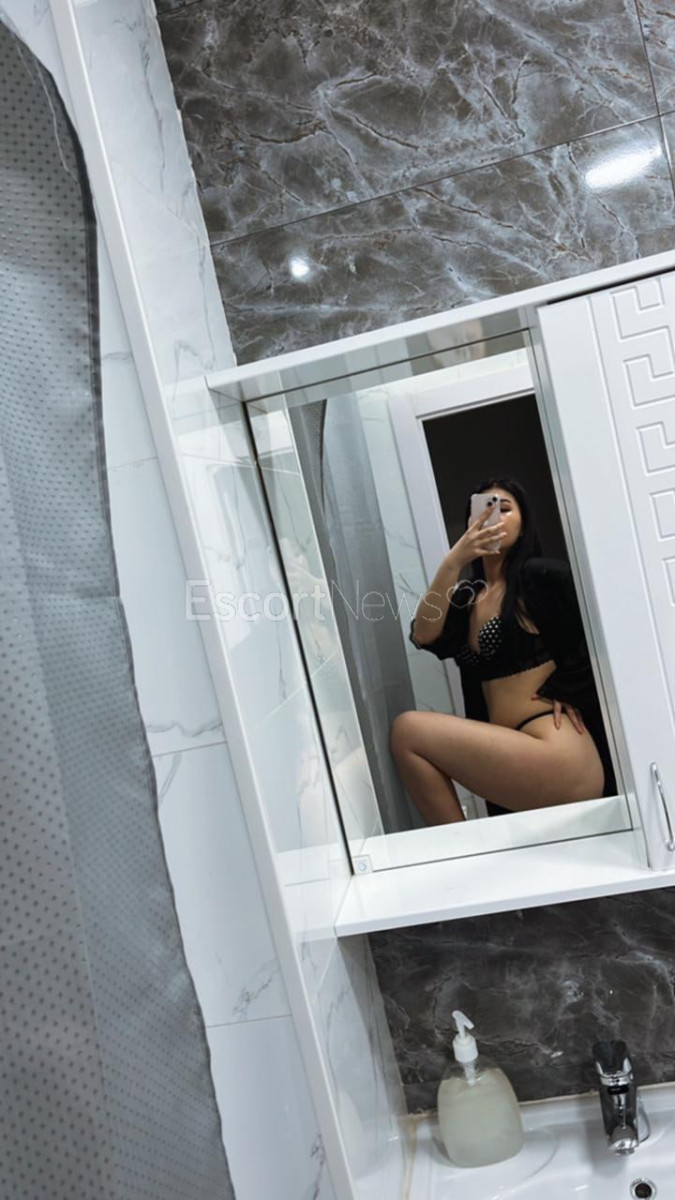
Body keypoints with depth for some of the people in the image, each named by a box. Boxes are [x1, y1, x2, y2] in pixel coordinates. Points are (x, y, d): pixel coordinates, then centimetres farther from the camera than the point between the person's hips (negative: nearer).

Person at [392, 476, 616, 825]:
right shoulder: (465, 596, 18)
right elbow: (424, 636, -2)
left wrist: (566, 688, -6)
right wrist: (454, 561, -12)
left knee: (407, 731, -14)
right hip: (512, 763, 7)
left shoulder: (541, 575, -1)